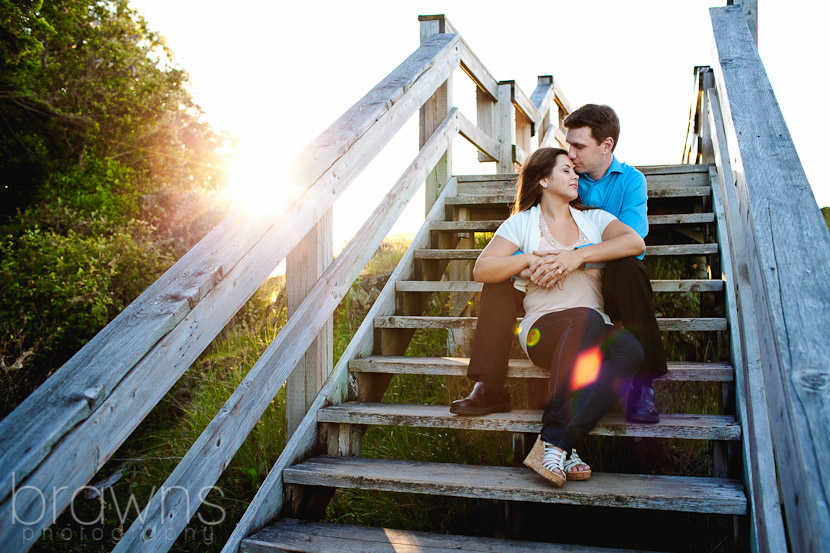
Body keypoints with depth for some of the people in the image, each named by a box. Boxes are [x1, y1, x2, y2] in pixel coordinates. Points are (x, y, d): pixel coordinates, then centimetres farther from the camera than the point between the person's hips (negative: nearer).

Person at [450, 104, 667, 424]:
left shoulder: (630, 180, -2)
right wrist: (537, 265, -29)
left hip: (610, 290, -3)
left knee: (626, 267, -36)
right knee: (500, 276, -16)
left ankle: (641, 385, -34)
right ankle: (489, 388, -21)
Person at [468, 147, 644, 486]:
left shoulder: (593, 219, 22)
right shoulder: (522, 222, 15)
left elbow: (635, 242, 1)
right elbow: (481, 270, 4)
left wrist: (579, 255, -9)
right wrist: (529, 259, -8)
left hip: (597, 334, 3)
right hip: (542, 330, -3)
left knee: (630, 349, -32)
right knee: (586, 319, -38)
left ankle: (557, 441, -36)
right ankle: (554, 443, -37)